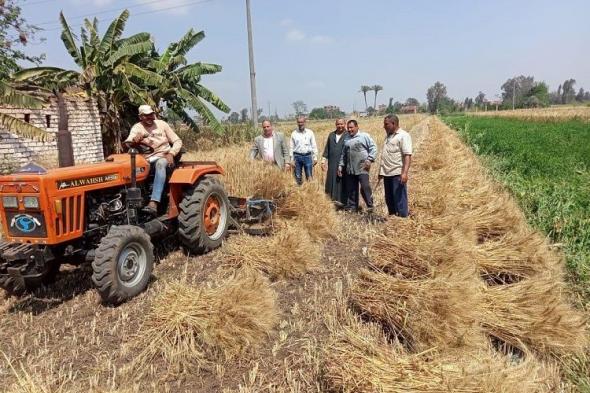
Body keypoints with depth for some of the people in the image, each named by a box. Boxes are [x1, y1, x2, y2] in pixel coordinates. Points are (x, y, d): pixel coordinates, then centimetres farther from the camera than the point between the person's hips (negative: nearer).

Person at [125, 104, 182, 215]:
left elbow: (177, 141, 6)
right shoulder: (137, 128, 6)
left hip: (163, 158, -2)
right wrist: (134, 139, -35)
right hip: (146, 161, 2)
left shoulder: (161, 124, 7)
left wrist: (171, 154, -12)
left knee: (160, 164, -38)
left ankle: (153, 203, -51)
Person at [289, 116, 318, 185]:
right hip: (297, 156, 1)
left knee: (309, 177, 1)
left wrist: (315, 158, 0)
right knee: (298, 177, 5)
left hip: (307, 156, 0)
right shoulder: (294, 133, 5)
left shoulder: (310, 132, 4)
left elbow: (314, 146, 5)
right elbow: (291, 147, 6)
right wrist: (291, 159, 0)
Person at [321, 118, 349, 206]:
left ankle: (341, 200, 7)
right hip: (332, 164, 5)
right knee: (331, 182, 7)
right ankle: (333, 199, 17)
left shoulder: (348, 135, -3)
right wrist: (323, 161, 10)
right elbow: (327, 149, 16)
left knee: (342, 182, -1)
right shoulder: (331, 135, 13)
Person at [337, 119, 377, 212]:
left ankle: (370, 206, -1)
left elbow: (373, 148, -5)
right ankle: (351, 206, 20)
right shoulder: (347, 140, 19)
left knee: (365, 187, -13)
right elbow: (343, 154, 24)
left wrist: (369, 159, -15)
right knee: (351, 189, 9)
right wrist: (340, 165, 17)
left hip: (362, 168, -6)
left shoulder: (365, 136, 1)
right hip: (350, 169, 6)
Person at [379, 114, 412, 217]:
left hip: (397, 174, -8)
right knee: (389, 199, 15)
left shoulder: (403, 136, -7)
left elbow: (407, 155, -16)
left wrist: (405, 173, -26)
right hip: (387, 173, 8)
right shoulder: (388, 136, 18)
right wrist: (381, 171, 18)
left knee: (399, 199, -4)